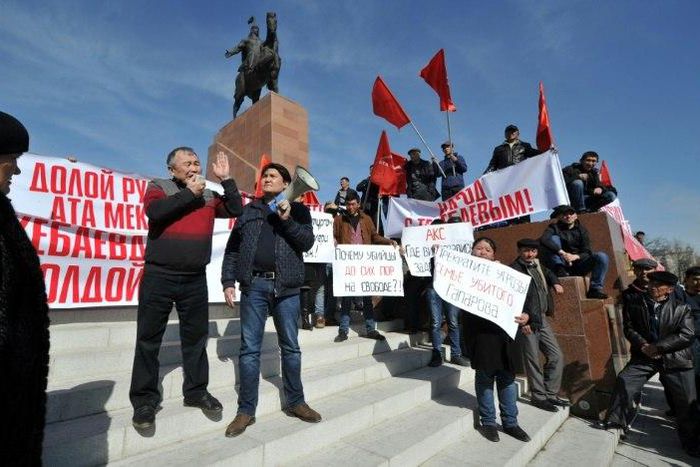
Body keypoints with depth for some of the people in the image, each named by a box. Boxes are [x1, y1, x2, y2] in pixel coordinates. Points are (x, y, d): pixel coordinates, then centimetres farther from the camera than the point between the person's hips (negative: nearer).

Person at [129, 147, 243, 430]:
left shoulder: (208, 195, 13)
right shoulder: (159, 187, 3)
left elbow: (236, 210, 5)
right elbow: (154, 211, -16)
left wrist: (226, 180, -1)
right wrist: (189, 193, -11)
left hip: (195, 280, 3)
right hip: (159, 276, -3)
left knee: (196, 337, 9)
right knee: (149, 339, 5)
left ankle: (196, 391, 23)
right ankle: (144, 399, 19)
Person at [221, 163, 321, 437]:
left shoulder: (297, 209, 9)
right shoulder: (248, 211, 14)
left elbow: (307, 242, -3)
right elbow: (232, 249, 11)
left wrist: (287, 220, -15)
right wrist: (228, 281, 2)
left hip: (286, 287, -1)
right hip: (254, 286, 1)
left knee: (291, 347, 9)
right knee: (249, 348, 4)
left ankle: (295, 402, 24)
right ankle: (246, 410, 16)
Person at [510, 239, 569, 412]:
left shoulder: (537, 266, 13)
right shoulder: (514, 270, -12)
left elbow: (548, 273, 37)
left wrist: (555, 282, 16)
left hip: (542, 319, 8)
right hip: (527, 322, -8)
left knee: (556, 356, 11)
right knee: (533, 361, 1)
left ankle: (551, 394, 25)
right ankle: (538, 396, 17)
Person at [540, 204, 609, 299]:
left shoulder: (581, 230, 7)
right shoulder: (554, 227, -1)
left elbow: (587, 252, -2)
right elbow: (543, 240, -24)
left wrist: (576, 256, -24)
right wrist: (562, 253, -32)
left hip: (577, 265, 3)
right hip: (562, 266, -3)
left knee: (602, 256, -18)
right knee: (554, 238, -20)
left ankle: (595, 290, -16)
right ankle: (559, 269, -31)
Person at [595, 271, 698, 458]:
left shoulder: (682, 308, -5)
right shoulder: (635, 303, -1)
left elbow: (687, 335, -10)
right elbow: (629, 328, 2)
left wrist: (658, 347, -17)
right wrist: (643, 345, -13)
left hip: (675, 358, -1)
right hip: (644, 354, 1)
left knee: (686, 399, 5)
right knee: (624, 380, -12)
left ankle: (689, 439, 30)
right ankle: (616, 420, 5)